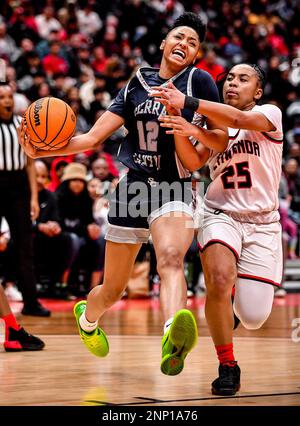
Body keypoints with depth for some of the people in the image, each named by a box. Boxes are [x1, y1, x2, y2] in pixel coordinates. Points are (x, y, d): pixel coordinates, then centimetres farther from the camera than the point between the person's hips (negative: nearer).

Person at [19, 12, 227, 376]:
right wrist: (42, 150, -8)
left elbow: (221, 140, 2)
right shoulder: (136, 85, 8)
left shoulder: (199, 81, 1)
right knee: (112, 290, 12)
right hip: (132, 186, 3)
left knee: (170, 259, -34)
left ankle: (173, 342, -62)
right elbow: (93, 137, 5)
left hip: (173, 189, -3)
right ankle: (86, 318, 48)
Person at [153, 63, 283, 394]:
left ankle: (244, 293, 33)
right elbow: (192, 163, -7)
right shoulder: (213, 125, 9)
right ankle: (227, 367, -12)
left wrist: (186, 102, -36)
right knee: (219, 279, -30)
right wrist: (185, 130, -27)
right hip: (221, 215, 2)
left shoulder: (269, 114, -3)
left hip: (262, 224, -1)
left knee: (252, 319, -7)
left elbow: (238, 119, -25)